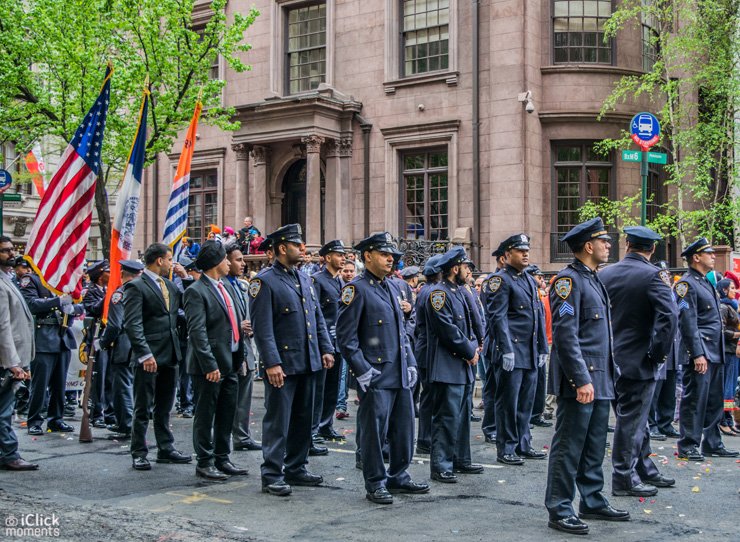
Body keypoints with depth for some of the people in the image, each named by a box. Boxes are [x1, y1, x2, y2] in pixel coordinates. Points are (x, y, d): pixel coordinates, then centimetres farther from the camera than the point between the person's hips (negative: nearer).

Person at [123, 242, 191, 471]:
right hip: (148, 357, -7)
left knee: (164, 407, 15)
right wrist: (145, 354, -23)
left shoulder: (170, 285, 14)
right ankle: (139, 454, 11)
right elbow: (132, 324, -16)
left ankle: (166, 449, 24)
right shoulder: (135, 287, -9)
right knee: (143, 408, 2)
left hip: (170, 356, 7)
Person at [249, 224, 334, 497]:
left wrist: (325, 349, 9)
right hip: (282, 365, -8)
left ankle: (296, 469, 26)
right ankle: (272, 476, 6)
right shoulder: (264, 281, -11)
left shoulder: (304, 279, 13)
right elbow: (262, 327, -16)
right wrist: (272, 363, -20)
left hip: (308, 362, 8)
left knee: (303, 419, 14)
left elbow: (318, 318, 18)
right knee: (277, 421, -2)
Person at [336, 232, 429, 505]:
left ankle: (398, 476, 28)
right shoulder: (356, 289, -9)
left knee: (404, 428, 14)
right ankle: (375, 484, 13)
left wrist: (411, 363, 14)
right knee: (375, 430, 1)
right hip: (376, 375, -8)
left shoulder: (392, 287, 15)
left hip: (401, 374, 8)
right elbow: (346, 336, -13)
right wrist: (362, 370, -16)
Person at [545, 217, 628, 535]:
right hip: (580, 380, -9)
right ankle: (559, 510, 5)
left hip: (600, 380, 9)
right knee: (568, 447, -2)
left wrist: (608, 375, 20)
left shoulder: (594, 280, 17)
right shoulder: (568, 280, -13)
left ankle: (593, 502, 27)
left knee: (594, 447, 16)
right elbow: (565, 335, -20)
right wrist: (582, 380, -23)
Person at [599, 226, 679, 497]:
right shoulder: (654, 275, -13)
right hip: (639, 360, -6)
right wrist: (659, 353, -14)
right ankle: (624, 478, 10)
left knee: (635, 416, 18)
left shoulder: (604, 274, 3)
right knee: (632, 419, 2)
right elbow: (669, 315, -24)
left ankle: (645, 469, 31)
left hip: (610, 360, 6)